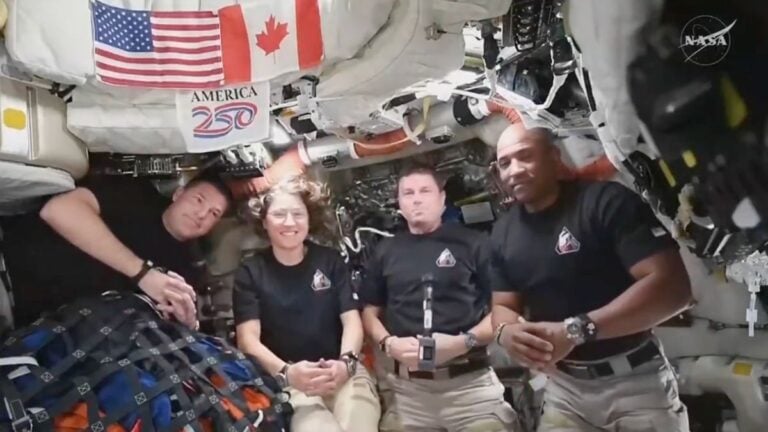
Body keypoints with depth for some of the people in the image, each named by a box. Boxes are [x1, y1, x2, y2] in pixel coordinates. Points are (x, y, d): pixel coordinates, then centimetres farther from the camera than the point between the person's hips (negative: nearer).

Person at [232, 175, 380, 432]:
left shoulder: (331, 261, 11)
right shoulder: (250, 273, 7)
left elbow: (351, 320, 7)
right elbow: (248, 337, -2)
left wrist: (346, 362, -14)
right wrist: (285, 372, -21)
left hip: (341, 373, 2)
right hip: (288, 381, -2)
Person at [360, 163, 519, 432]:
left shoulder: (472, 243, 4)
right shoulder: (385, 252, 14)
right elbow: (370, 312, 15)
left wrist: (464, 341, -14)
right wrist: (389, 343, -4)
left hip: (470, 381, -2)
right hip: (407, 387, 3)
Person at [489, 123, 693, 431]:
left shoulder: (607, 201, -15)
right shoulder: (502, 234, 4)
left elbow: (672, 287, -22)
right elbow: (503, 305, 9)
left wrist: (576, 330, -29)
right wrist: (506, 331, -16)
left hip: (635, 381, -4)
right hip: (563, 387, 5)